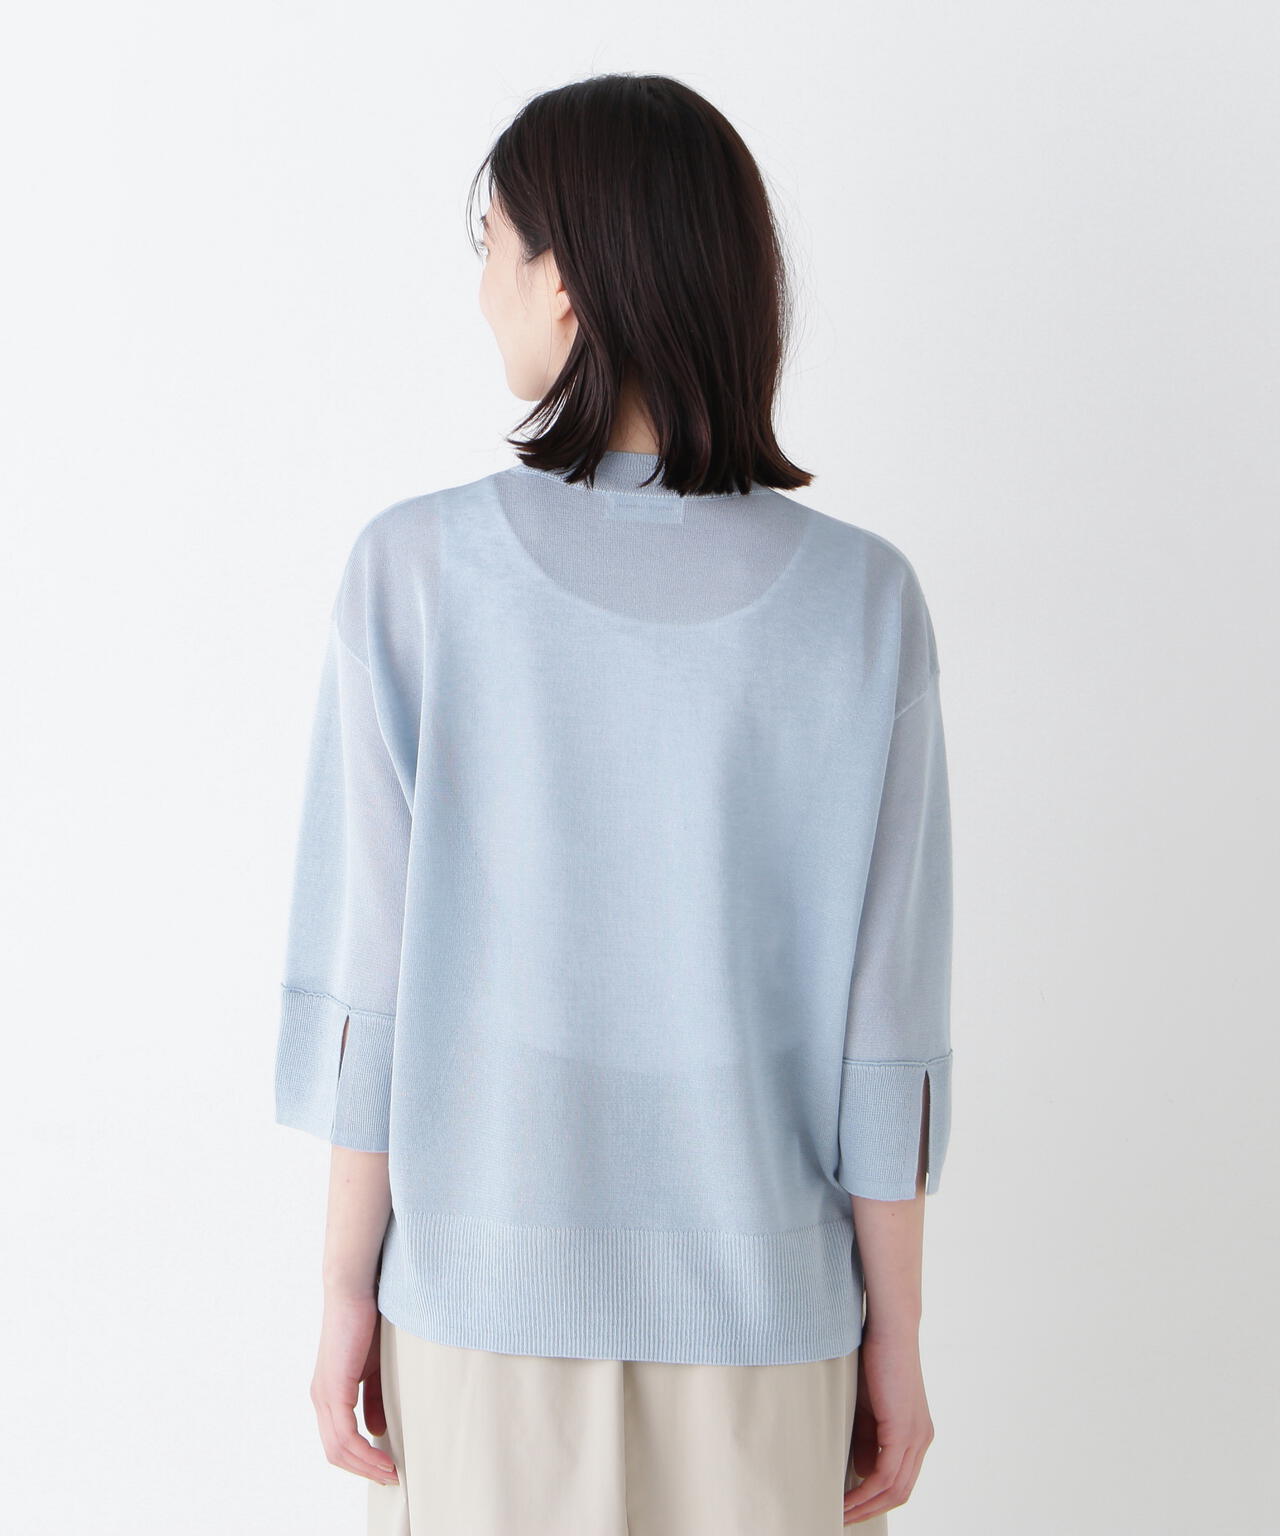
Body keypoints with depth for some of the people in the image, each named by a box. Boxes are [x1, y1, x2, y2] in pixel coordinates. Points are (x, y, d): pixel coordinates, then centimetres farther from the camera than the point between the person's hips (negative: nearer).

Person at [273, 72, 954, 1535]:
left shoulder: (414, 568, -14)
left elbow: (369, 977, -11)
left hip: (485, 1289, 0)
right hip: (762, 1302, 1)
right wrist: (895, 1335, 1)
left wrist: (345, 1289, 1)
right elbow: (883, 1026, -10)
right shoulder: (861, 601, -12)